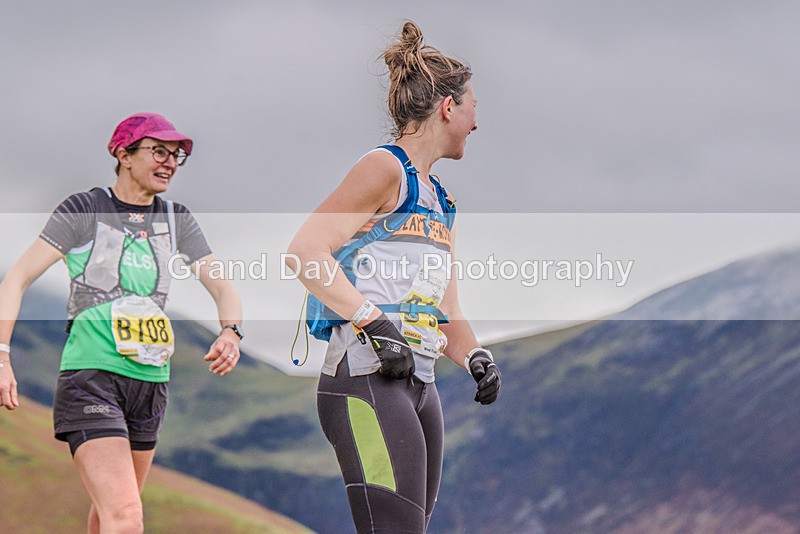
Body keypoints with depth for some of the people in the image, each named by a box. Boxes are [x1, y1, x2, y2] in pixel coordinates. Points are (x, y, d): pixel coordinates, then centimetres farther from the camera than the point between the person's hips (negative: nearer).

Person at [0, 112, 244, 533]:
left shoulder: (176, 220, 11)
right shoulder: (84, 211, -3)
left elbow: (222, 287, 10)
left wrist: (230, 333, -14)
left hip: (150, 379, 6)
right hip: (91, 376, -6)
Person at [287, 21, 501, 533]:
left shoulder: (441, 202, 23)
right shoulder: (386, 168, -5)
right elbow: (304, 251, -17)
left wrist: (478, 359, 6)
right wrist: (373, 322, -22)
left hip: (420, 386, 10)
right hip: (367, 381, -10)